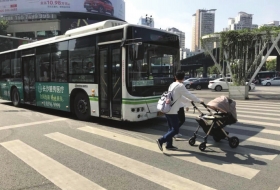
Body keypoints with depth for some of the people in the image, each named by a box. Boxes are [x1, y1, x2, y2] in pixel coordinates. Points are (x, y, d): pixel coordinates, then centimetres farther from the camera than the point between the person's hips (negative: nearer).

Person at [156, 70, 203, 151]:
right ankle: (161, 140, -7)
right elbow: (189, 95, -8)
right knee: (175, 130, -1)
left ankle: (169, 145, 21)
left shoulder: (172, 85, 15)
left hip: (167, 110, 9)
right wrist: (199, 101, 6)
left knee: (171, 128, 17)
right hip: (173, 111, -9)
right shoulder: (180, 86, -11)